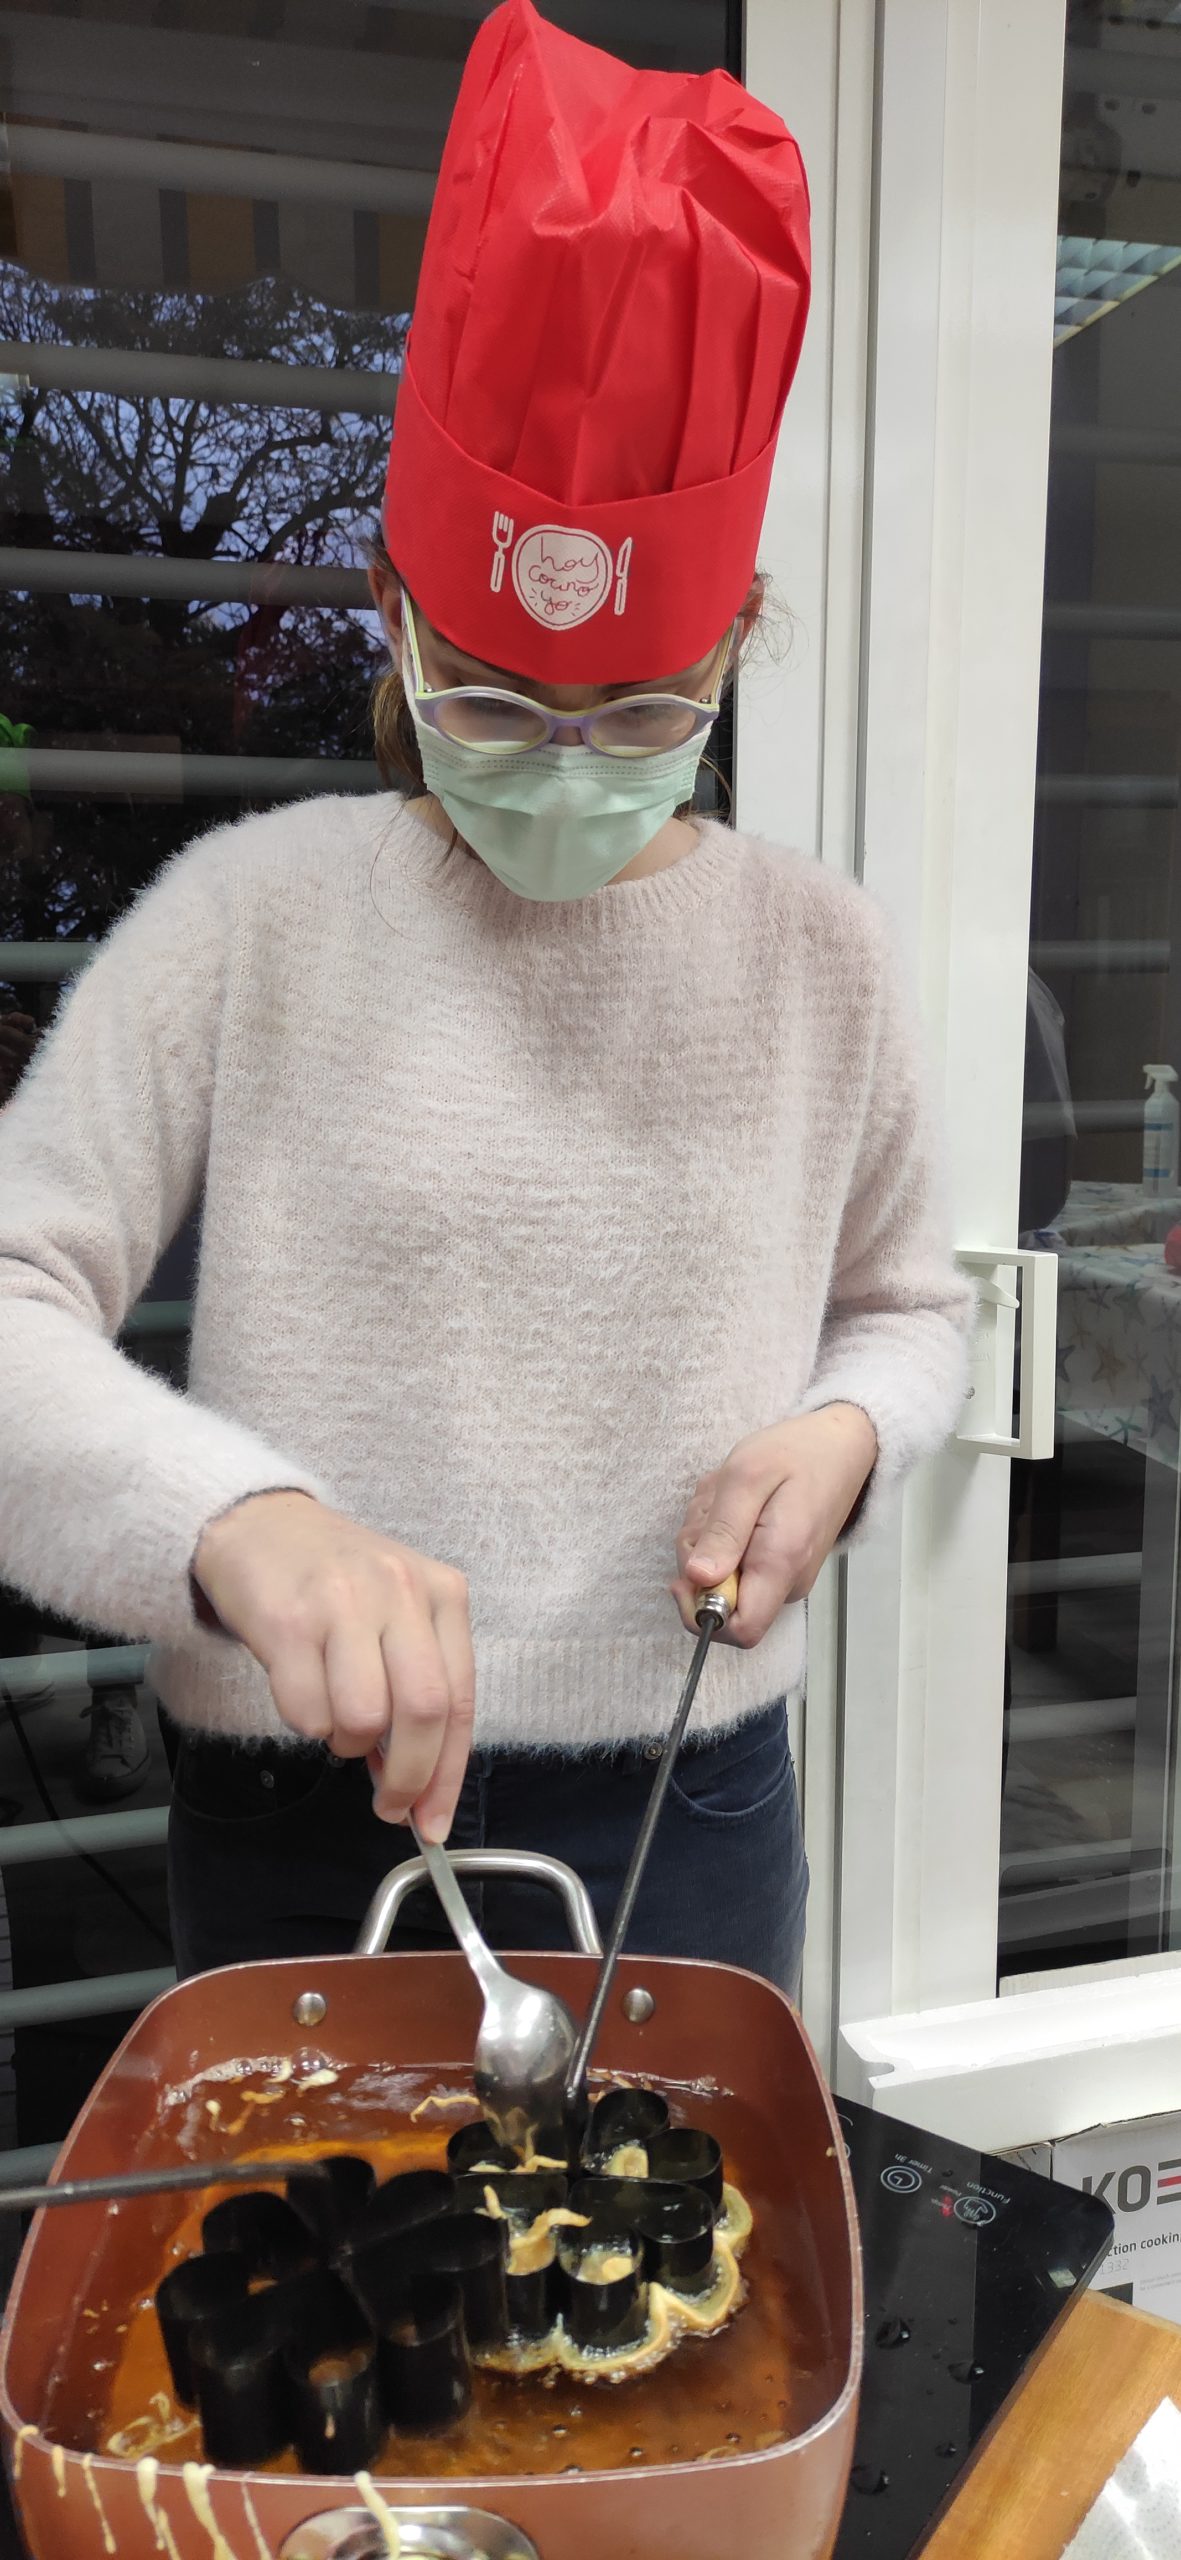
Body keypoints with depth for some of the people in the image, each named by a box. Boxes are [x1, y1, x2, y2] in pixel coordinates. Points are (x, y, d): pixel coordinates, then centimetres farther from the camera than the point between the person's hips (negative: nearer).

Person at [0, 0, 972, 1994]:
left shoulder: (815, 953, 1)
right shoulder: (255, 913, -7)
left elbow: (905, 1305, 14)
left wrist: (842, 1436, -8)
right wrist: (242, 1516, -31)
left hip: (692, 1815, 2)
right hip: (301, 1829, -1)